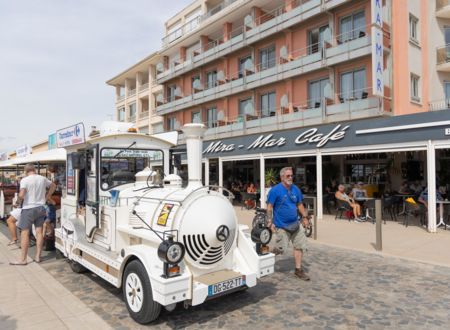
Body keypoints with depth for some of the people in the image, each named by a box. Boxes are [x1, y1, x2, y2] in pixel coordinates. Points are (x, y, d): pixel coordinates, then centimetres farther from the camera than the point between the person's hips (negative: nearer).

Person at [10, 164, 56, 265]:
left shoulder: (25, 180, -11)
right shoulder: (43, 178, 6)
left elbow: (21, 195, -21)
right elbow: (53, 186, 21)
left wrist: (19, 201, -1)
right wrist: (46, 197, 20)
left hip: (28, 208, -5)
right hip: (41, 208, 5)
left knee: (25, 233, 1)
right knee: (39, 232, 9)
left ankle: (23, 259, 6)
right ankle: (38, 256, 16)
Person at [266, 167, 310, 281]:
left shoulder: (295, 189, 6)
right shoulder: (275, 190, -12)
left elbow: (299, 204, 17)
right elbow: (269, 207, -12)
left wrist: (305, 217, 13)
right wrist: (270, 222, -16)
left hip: (295, 224, 6)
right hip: (281, 226, -6)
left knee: (299, 246, 6)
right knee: (281, 249, -2)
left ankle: (298, 269, 20)